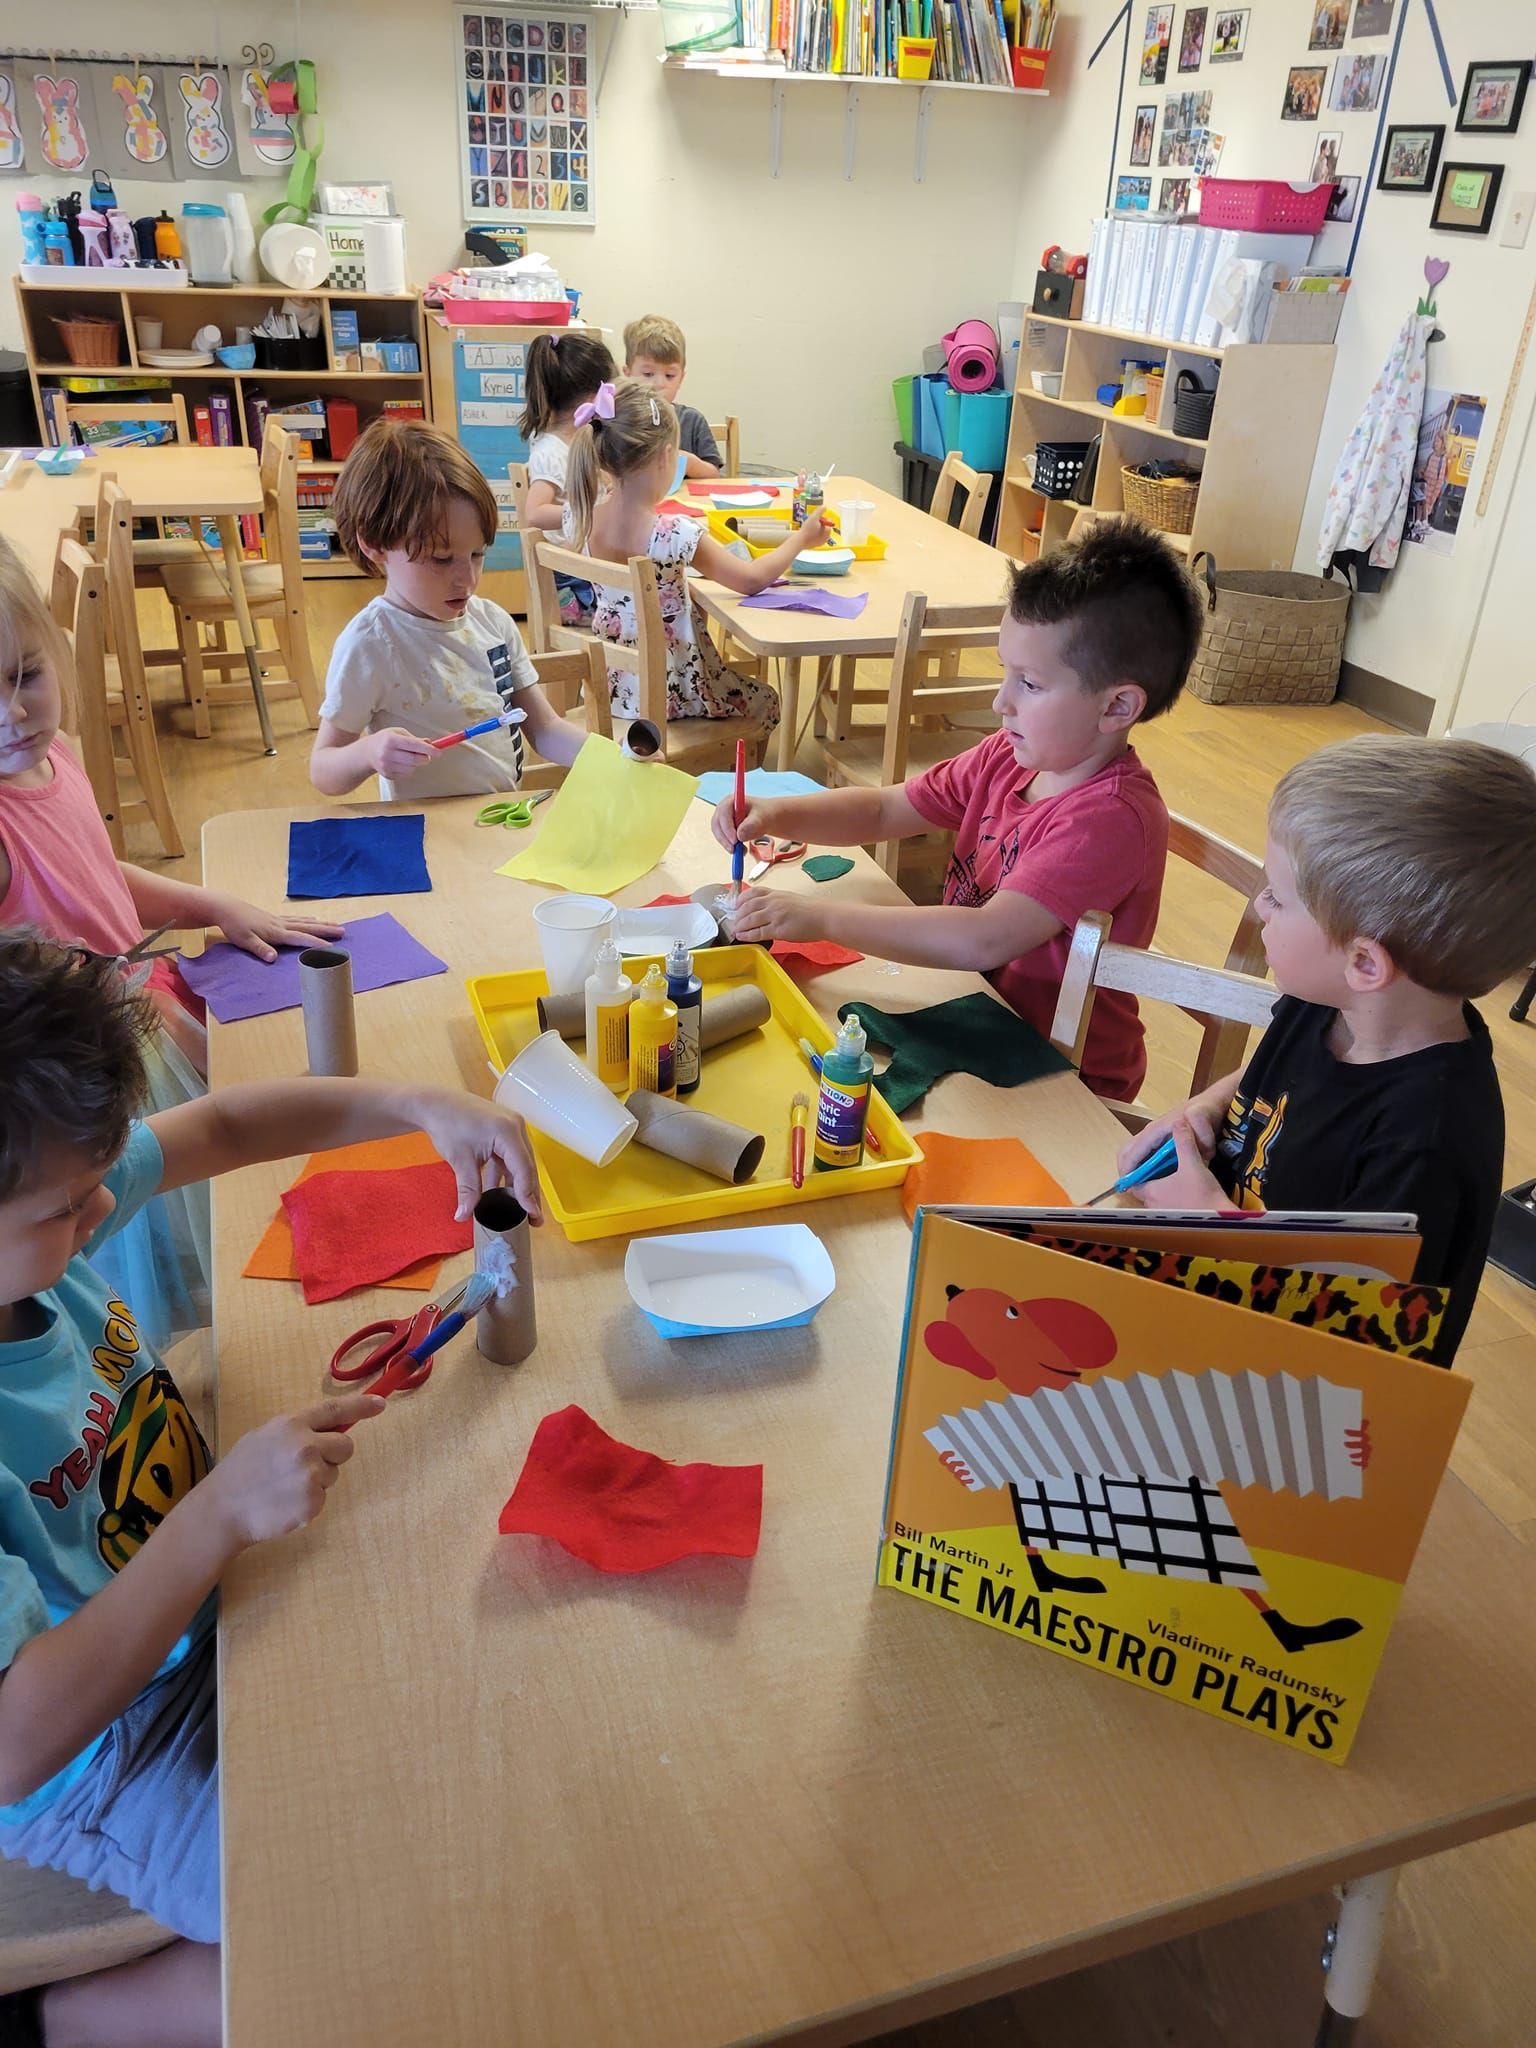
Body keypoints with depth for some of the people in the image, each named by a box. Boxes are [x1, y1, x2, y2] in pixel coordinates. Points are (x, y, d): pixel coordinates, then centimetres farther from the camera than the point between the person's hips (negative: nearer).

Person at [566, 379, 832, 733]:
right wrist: (800, 539, -1)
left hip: (608, 680, 7)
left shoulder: (583, 519, -11)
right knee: (764, 700, 23)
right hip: (667, 692, -7)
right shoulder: (675, 535, -27)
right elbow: (752, 579, -16)